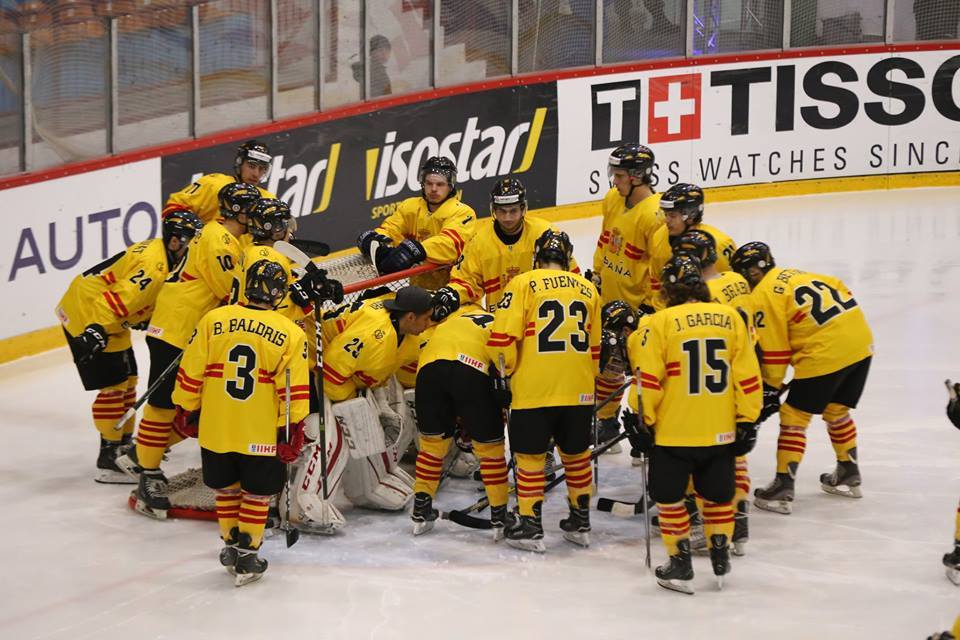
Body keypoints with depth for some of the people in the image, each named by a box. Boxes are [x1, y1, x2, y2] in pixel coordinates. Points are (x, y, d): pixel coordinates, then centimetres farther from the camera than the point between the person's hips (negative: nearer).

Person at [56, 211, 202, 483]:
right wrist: (96, 331, -37)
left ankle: (124, 445, 31)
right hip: (86, 314, -11)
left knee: (127, 379, 17)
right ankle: (108, 460, -3)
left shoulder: (160, 252, 6)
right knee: (114, 385, -9)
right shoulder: (153, 267, -27)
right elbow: (119, 299, -34)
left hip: (110, 320, 11)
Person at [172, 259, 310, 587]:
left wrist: (186, 409, 14)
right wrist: (292, 429, -3)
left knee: (226, 488, 20)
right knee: (257, 494, 13)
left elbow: (191, 373, 1)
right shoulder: (291, 334, -8)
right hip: (262, 434, -2)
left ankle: (231, 546, 32)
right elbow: (293, 389, -9)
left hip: (215, 428, 2)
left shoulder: (212, 320, -3)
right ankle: (246, 557, 14)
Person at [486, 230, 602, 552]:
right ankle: (580, 524, 27)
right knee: (576, 454, 18)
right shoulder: (588, 289, 11)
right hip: (579, 392, 4)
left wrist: (507, 372, 7)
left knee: (530, 456, 7)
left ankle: (531, 528, 9)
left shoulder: (524, 284, -3)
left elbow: (502, 338, -9)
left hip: (533, 389, -4)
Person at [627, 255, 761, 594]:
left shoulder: (662, 321, -9)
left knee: (669, 495, 12)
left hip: (673, 430, -3)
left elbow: (648, 378, -9)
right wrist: (747, 421, 11)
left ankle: (680, 565, 12)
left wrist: (641, 420, 1)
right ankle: (721, 560, 25)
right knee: (718, 494, 20)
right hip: (721, 431, 3)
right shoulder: (730, 317, 2)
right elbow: (747, 376, 3)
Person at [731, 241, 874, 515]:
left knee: (794, 416, 1)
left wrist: (770, 389, 6)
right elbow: (841, 292, 22)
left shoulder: (763, 297, -4)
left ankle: (783, 489, 0)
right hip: (861, 343, 8)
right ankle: (848, 475, 37)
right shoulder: (795, 275, 20)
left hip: (824, 356, -8)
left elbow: (774, 351, -4)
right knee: (836, 410, 26)